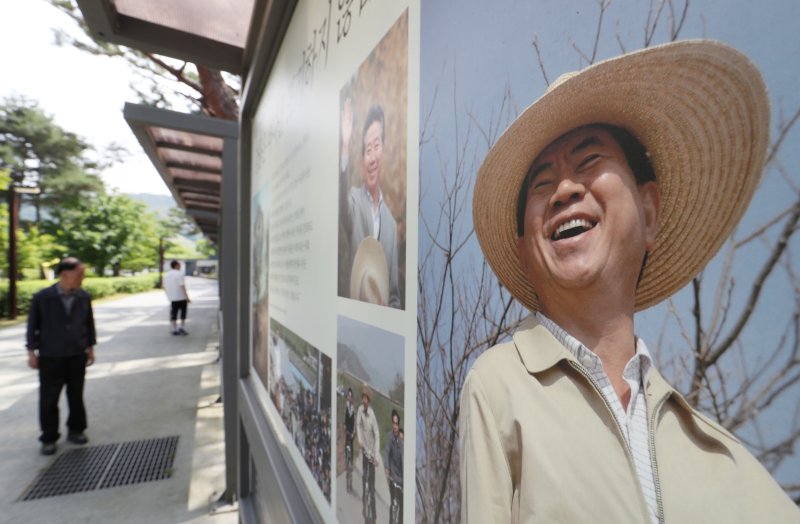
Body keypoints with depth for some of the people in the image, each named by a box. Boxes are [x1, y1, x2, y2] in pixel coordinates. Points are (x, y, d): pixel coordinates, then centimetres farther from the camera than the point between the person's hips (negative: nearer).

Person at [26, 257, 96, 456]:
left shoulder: (84, 297, -2)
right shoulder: (42, 297, -9)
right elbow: (33, 324, -2)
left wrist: (90, 347, 9)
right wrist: (31, 351, -3)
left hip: (77, 356, 2)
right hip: (50, 357, -2)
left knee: (76, 396, 12)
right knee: (48, 399, 7)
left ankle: (76, 430, 29)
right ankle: (49, 438, 22)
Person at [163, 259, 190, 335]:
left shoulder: (166, 275, 10)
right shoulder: (179, 274, -12)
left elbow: (165, 287, 13)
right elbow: (182, 286, -18)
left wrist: (169, 296, 22)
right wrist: (187, 297, -16)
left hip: (172, 298, 6)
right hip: (181, 298, -6)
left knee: (173, 315, 9)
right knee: (183, 314, 7)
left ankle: (174, 330, 11)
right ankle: (182, 328, 2)